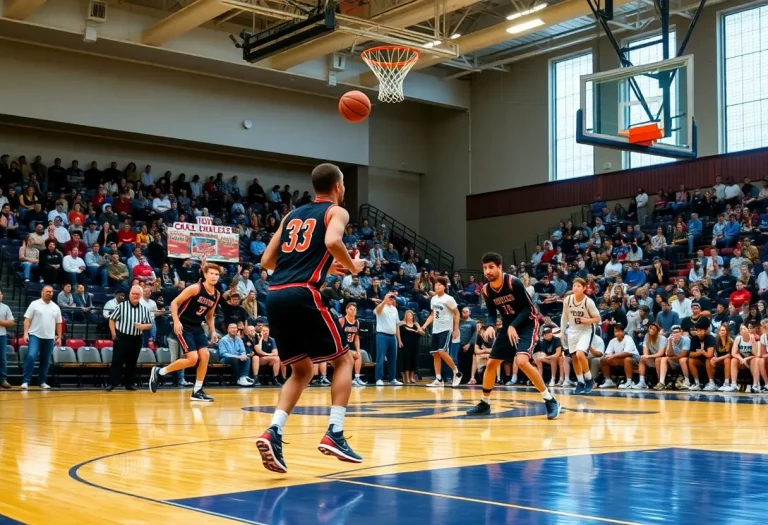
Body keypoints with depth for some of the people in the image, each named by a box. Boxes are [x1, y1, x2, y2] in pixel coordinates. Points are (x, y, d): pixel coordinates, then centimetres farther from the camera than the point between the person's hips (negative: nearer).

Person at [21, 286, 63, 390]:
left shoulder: (56, 307, 10)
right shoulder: (34, 304, 0)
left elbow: (58, 323, 14)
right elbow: (27, 319, -2)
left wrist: (59, 337, 9)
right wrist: (25, 333, -11)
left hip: (49, 338, 4)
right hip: (35, 336, -4)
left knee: (45, 361, 9)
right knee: (30, 357, -17)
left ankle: (43, 382, 18)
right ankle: (25, 381, -13)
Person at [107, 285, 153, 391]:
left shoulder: (145, 309, 3)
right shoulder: (122, 306, -3)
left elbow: (150, 325, 8)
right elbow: (112, 319, 3)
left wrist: (143, 326, -13)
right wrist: (113, 333, -4)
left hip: (136, 339, 3)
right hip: (121, 337, -3)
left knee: (132, 362, 11)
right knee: (117, 361, -3)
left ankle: (129, 383, 20)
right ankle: (112, 383, 1)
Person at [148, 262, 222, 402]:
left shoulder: (217, 294, 5)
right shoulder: (195, 288, -16)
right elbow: (174, 303, -14)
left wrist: (213, 331, 6)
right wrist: (176, 321, -23)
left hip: (197, 327, 7)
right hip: (184, 326, -7)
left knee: (205, 356, -3)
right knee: (192, 359, -15)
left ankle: (197, 391, 7)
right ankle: (158, 372, 1)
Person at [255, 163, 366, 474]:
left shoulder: (292, 215, 26)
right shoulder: (336, 212, 8)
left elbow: (267, 261, 22)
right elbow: (332, 242, -16)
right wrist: (352, 267, 3)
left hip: (275, 296, 6)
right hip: (303, 295, -6)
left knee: (301, 371, 18)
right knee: (343, 360, 11)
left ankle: (273, 433, 0)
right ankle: (334, 434, 0)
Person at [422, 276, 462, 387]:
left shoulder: (449, 299, -11)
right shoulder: (433, 299, 10)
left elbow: (457, 314, -6)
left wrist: (456, 330, -11)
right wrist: (425, 325, 6)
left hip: (446, 330, -7)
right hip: (435, 330, 8)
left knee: (442, 352, -20)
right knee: (435, 354, 3)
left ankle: (456, 373, -3)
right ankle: (438, 380, 6)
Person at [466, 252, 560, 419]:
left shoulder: (514, 282, -23)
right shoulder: (486, 289, -5)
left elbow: (528, 308, -18)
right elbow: (492, 313, 5)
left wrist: (513, 326, -27)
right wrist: (490, 326, -17)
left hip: (527, 323, -7)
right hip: (508, 325, 7)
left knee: (522, 361, -27)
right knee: (491, 363, 7)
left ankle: (550, 400, -18)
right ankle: (484, 404, 24)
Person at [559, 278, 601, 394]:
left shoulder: (588, 302, -18)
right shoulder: (567, 300, -8)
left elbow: (597, 319, -8)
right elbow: (565, 316, 6)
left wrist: (587, 320, -26)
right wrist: (562, 332, 7)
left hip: (586, 330, -5)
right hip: (573, 330, 5)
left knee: (580, 354, -22)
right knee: (574, 357, 5)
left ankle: (589, 379, -3)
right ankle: (580, 382, 19)